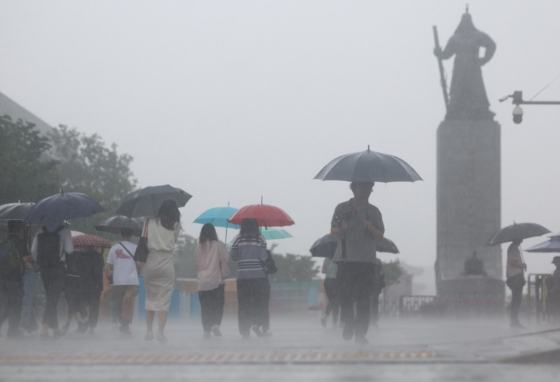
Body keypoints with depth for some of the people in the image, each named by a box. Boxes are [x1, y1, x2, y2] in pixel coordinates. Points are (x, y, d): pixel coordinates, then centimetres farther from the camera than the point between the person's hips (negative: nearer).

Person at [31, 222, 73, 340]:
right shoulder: (64, 231, -7)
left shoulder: (41, 231, 7)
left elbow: (33, 250, 6)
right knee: (52, 300, -4)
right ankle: (44, 329, -16)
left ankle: (55, 330, 21)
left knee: (51, 299, 16)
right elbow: (69, 249, -12)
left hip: (44, 269, 5)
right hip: (58, 270, -5)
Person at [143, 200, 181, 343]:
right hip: (167, 262, -1)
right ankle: (160, 331, -10)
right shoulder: (175, 224, 3)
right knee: (164, 298, -1)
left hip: (151, 262, 1)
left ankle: (149, 330, 7)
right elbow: (175, 239, 8)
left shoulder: (151, 221, 5)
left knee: (150, 296, 10)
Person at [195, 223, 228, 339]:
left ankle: (206, 329, -1)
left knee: (205, 307, 4)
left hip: (202, 282, 2)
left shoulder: (198, 248, 4)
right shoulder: (218, 245, -5)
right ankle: (216, 324, -13)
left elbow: (197, 264, 9)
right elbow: (225, 258, -3)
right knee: (218, 304, 6)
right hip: (216, 280, -2)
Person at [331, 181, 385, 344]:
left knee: (364, 299, -7)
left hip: (366, 259, 0)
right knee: (345, 295, -3)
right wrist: (340, 229, -12)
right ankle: (348, 323, 22)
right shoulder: (342, 208, 8)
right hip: (346, 258, 0)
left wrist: (371, 228, -12)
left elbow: (380, 236, 9)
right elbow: (333, 229, 11)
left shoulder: (373, 211, 10)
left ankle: (361, 334, -5)